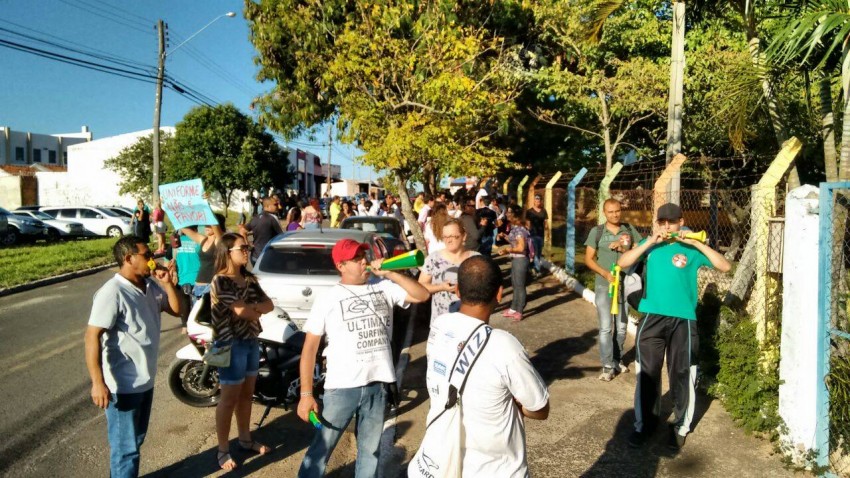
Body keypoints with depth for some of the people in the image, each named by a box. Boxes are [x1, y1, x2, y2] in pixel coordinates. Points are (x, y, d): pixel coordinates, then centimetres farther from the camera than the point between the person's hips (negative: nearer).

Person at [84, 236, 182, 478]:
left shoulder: (150, 285, 3)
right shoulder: (112, 293, -21)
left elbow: (176, 310, 10)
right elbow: (92, 337, -24)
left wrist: (168, 283, -7)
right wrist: (98, 382, -27)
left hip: (145, 380, 8)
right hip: (123, 385, -8)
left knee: (136, 439, 23)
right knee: (126, 446, 4)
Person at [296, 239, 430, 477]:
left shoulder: (384, 288, 3)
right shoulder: (328, 300, -5)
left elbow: (422, 295, -1)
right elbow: (309, 349, -3)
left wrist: (389, 273, -9)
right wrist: (306, 394, -7)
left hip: (378, 384, 3)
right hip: (342, 387, -3)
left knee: (370, 449, 19)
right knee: (321, 448, 9)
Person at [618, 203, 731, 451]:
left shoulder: (691, 248, 3)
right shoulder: (651, 244, 6)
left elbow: (725, 266, -5)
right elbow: (623, 262, -5)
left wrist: (697, 244, -14)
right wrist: (650, 242, -13)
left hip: (683, 319, -1)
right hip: (652, 317, 1)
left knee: (681, 374, 6)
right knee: (647, 372, 8)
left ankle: (680, 426, 22)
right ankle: (644, 423, 22)